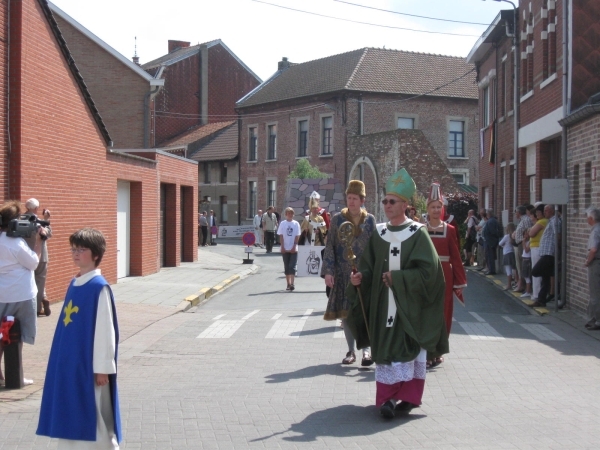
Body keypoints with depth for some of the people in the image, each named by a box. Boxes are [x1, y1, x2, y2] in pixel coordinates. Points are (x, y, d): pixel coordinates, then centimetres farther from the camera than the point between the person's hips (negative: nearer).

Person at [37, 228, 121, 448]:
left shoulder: (99, 287, -15)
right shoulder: (74, 284, 8)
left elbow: (105, 330, -15)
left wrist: (102, 368, -14)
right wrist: (64, 360, 16)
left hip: (89, 364, -8)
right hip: (69, 363, 8)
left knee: (94, 420, 3)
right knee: (72, 418, 14)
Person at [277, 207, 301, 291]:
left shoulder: (296, 224, 2)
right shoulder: (282, 224, 3)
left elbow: (297, 236, 0)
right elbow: (281, 236, 1)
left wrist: (294, 246, -9)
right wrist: (282, 247, -7)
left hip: (293, 249, -1)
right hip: (285, 249, 1)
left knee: (292, 266, -7)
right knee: (286, 267, 7)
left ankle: (292, 283, -11)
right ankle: (288, 284, 13)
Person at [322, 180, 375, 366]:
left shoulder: (369, 220, 5)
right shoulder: (337, 219, 1)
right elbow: (330, 246, 0)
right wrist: (328, 271, -9)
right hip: (343, 272, 0)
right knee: (345, 312, 5)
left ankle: (366, 349, -2)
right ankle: (351, 350, 16)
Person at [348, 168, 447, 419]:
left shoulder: (417, 233, -6)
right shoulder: (378, 233, 7)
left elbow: (427, 270, -12)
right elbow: (369, 267, 7)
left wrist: (397, 278, -16)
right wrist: (361, 277, -14)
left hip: (409, 305, -4)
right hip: (383, 304, 4)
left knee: (409, 348, 1)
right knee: (385, 348, 3)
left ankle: (408, 397, 9)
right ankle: (387, 398, 9)